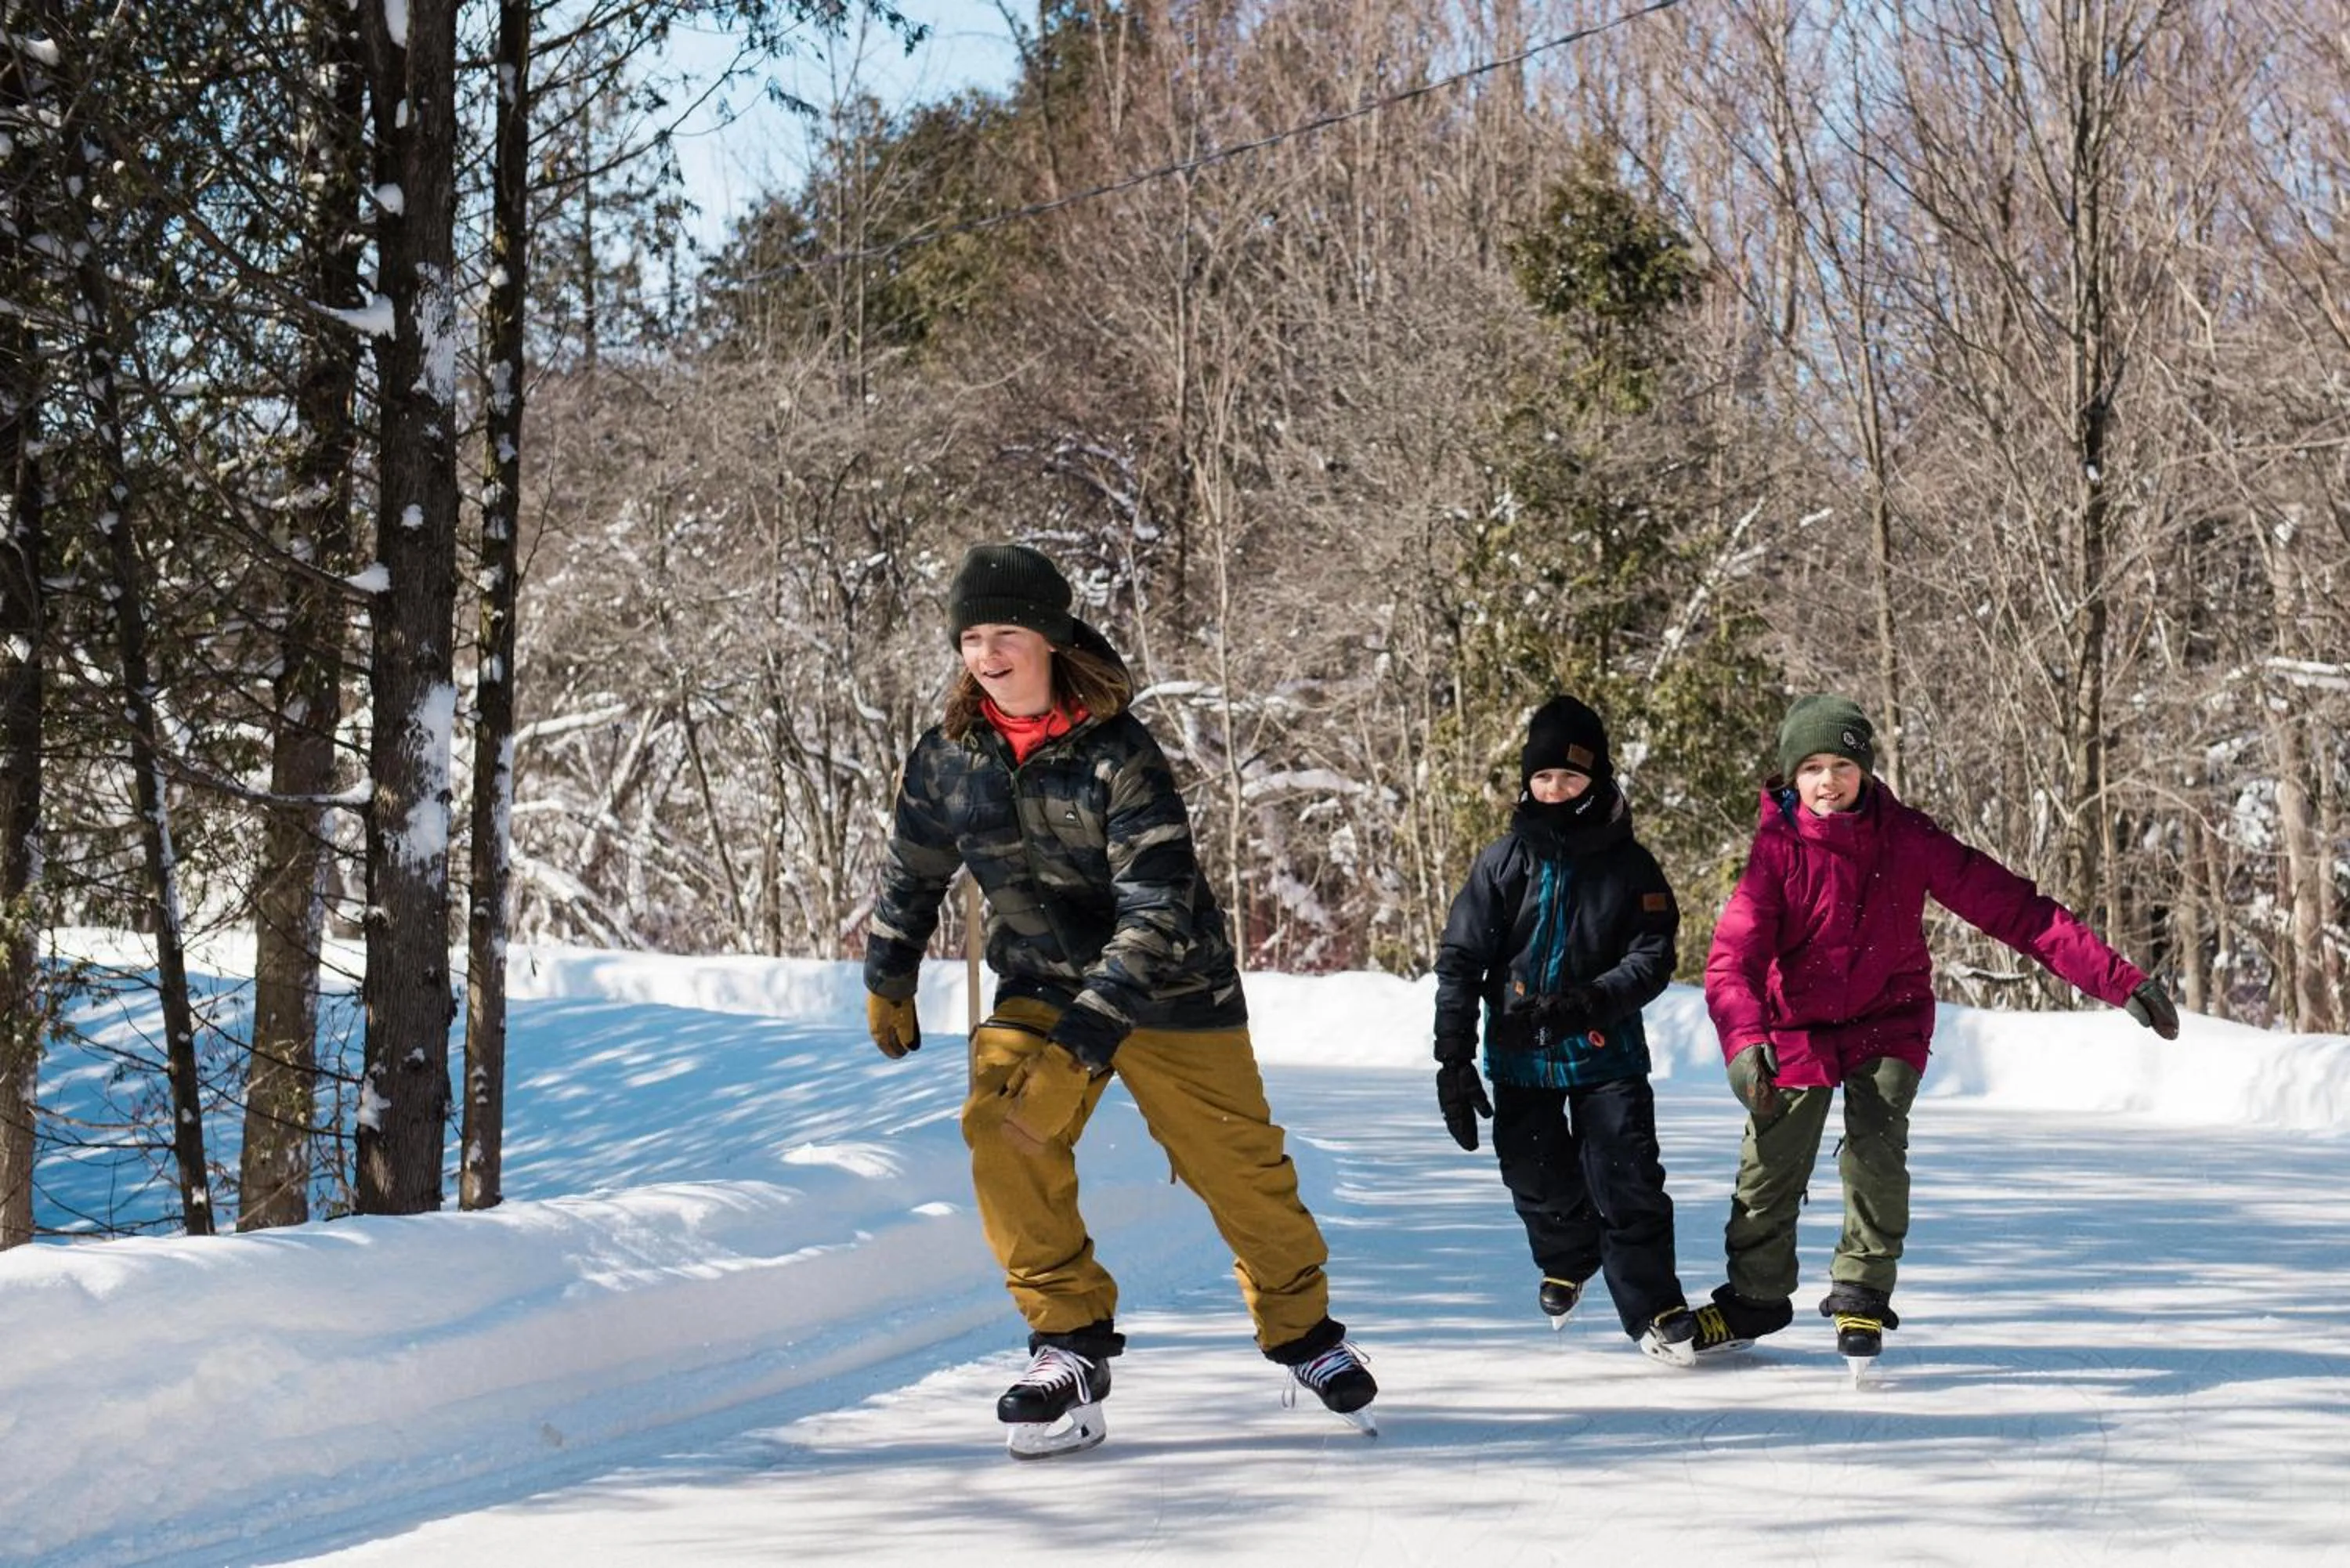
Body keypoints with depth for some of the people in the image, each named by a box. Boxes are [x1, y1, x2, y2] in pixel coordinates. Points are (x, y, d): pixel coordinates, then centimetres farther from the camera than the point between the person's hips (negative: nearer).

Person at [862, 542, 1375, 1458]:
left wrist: (1087, 1034, -36)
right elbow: (913, 872, 14)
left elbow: (1157, 909, -28)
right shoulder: (949, 758, -7)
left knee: (1237, 1163, 6)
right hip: (1040, 985, 3)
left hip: (1169, 990, -3)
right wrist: (888, 981, 24)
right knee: (1002, 1126, -24)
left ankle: (1301, 1330, 33)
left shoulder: (1117, 754, -22)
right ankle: (1071, 1339, -13)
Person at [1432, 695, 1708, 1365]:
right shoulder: (1504, 862, -1)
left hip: (1606, 1052, -1)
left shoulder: (1628, 865, -3)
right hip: (1520, 1056, 2)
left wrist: (1590, 1003, -24)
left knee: (1629, 1184, -9)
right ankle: (1567, 1259, 41)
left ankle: (1653, 1310, 3)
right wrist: (1454, 1059, -6)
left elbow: (1653, 960, -6)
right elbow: (1460, 962, -1)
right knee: (1541, 1185, 10)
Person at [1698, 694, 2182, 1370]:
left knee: (1876, 1148, -19)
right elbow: (1735, 954, -26)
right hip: (1798, 1027, 0)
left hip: (1888, 1020, 0)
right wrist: (1743, 1043, -47)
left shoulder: (1905, 838, -14)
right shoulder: (1777, 846, -17)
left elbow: (2009, 906, -16)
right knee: (1771, 1163, 2)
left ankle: (1862, 1291, 0)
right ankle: (1756, 1297, 25)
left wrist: (2119, 980, -20)